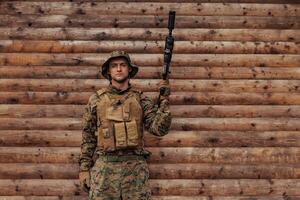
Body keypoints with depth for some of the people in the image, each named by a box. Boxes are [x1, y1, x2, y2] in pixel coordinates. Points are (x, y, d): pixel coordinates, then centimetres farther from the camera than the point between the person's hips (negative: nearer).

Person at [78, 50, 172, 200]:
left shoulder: (140, 99, 5)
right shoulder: (96, 99, 5)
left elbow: (160, 128, -4)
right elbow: (87, 137, 7)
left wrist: (164, 98, -12)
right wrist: (84, 168, 3)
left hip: (135, 166, 0)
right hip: (104, 166, 0)